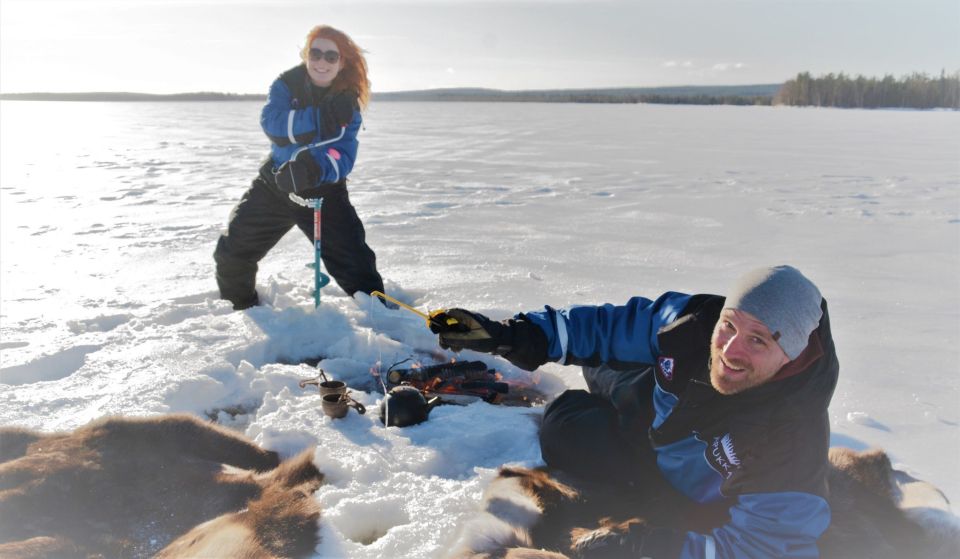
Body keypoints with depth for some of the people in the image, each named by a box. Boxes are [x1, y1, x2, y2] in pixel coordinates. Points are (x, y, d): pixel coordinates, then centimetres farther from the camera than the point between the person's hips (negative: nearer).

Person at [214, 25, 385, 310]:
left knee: (355, 262, -11)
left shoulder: (348, 104, -9)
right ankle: (240, 307, 32)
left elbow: (343, 157, -18)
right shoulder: (286, 85, -9)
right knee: (231, 253, 6)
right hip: (274, 185, 2)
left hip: (325, 191, -1)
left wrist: (315, 169, -40)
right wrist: (322, 117, -38)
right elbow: (272, 124, -28)